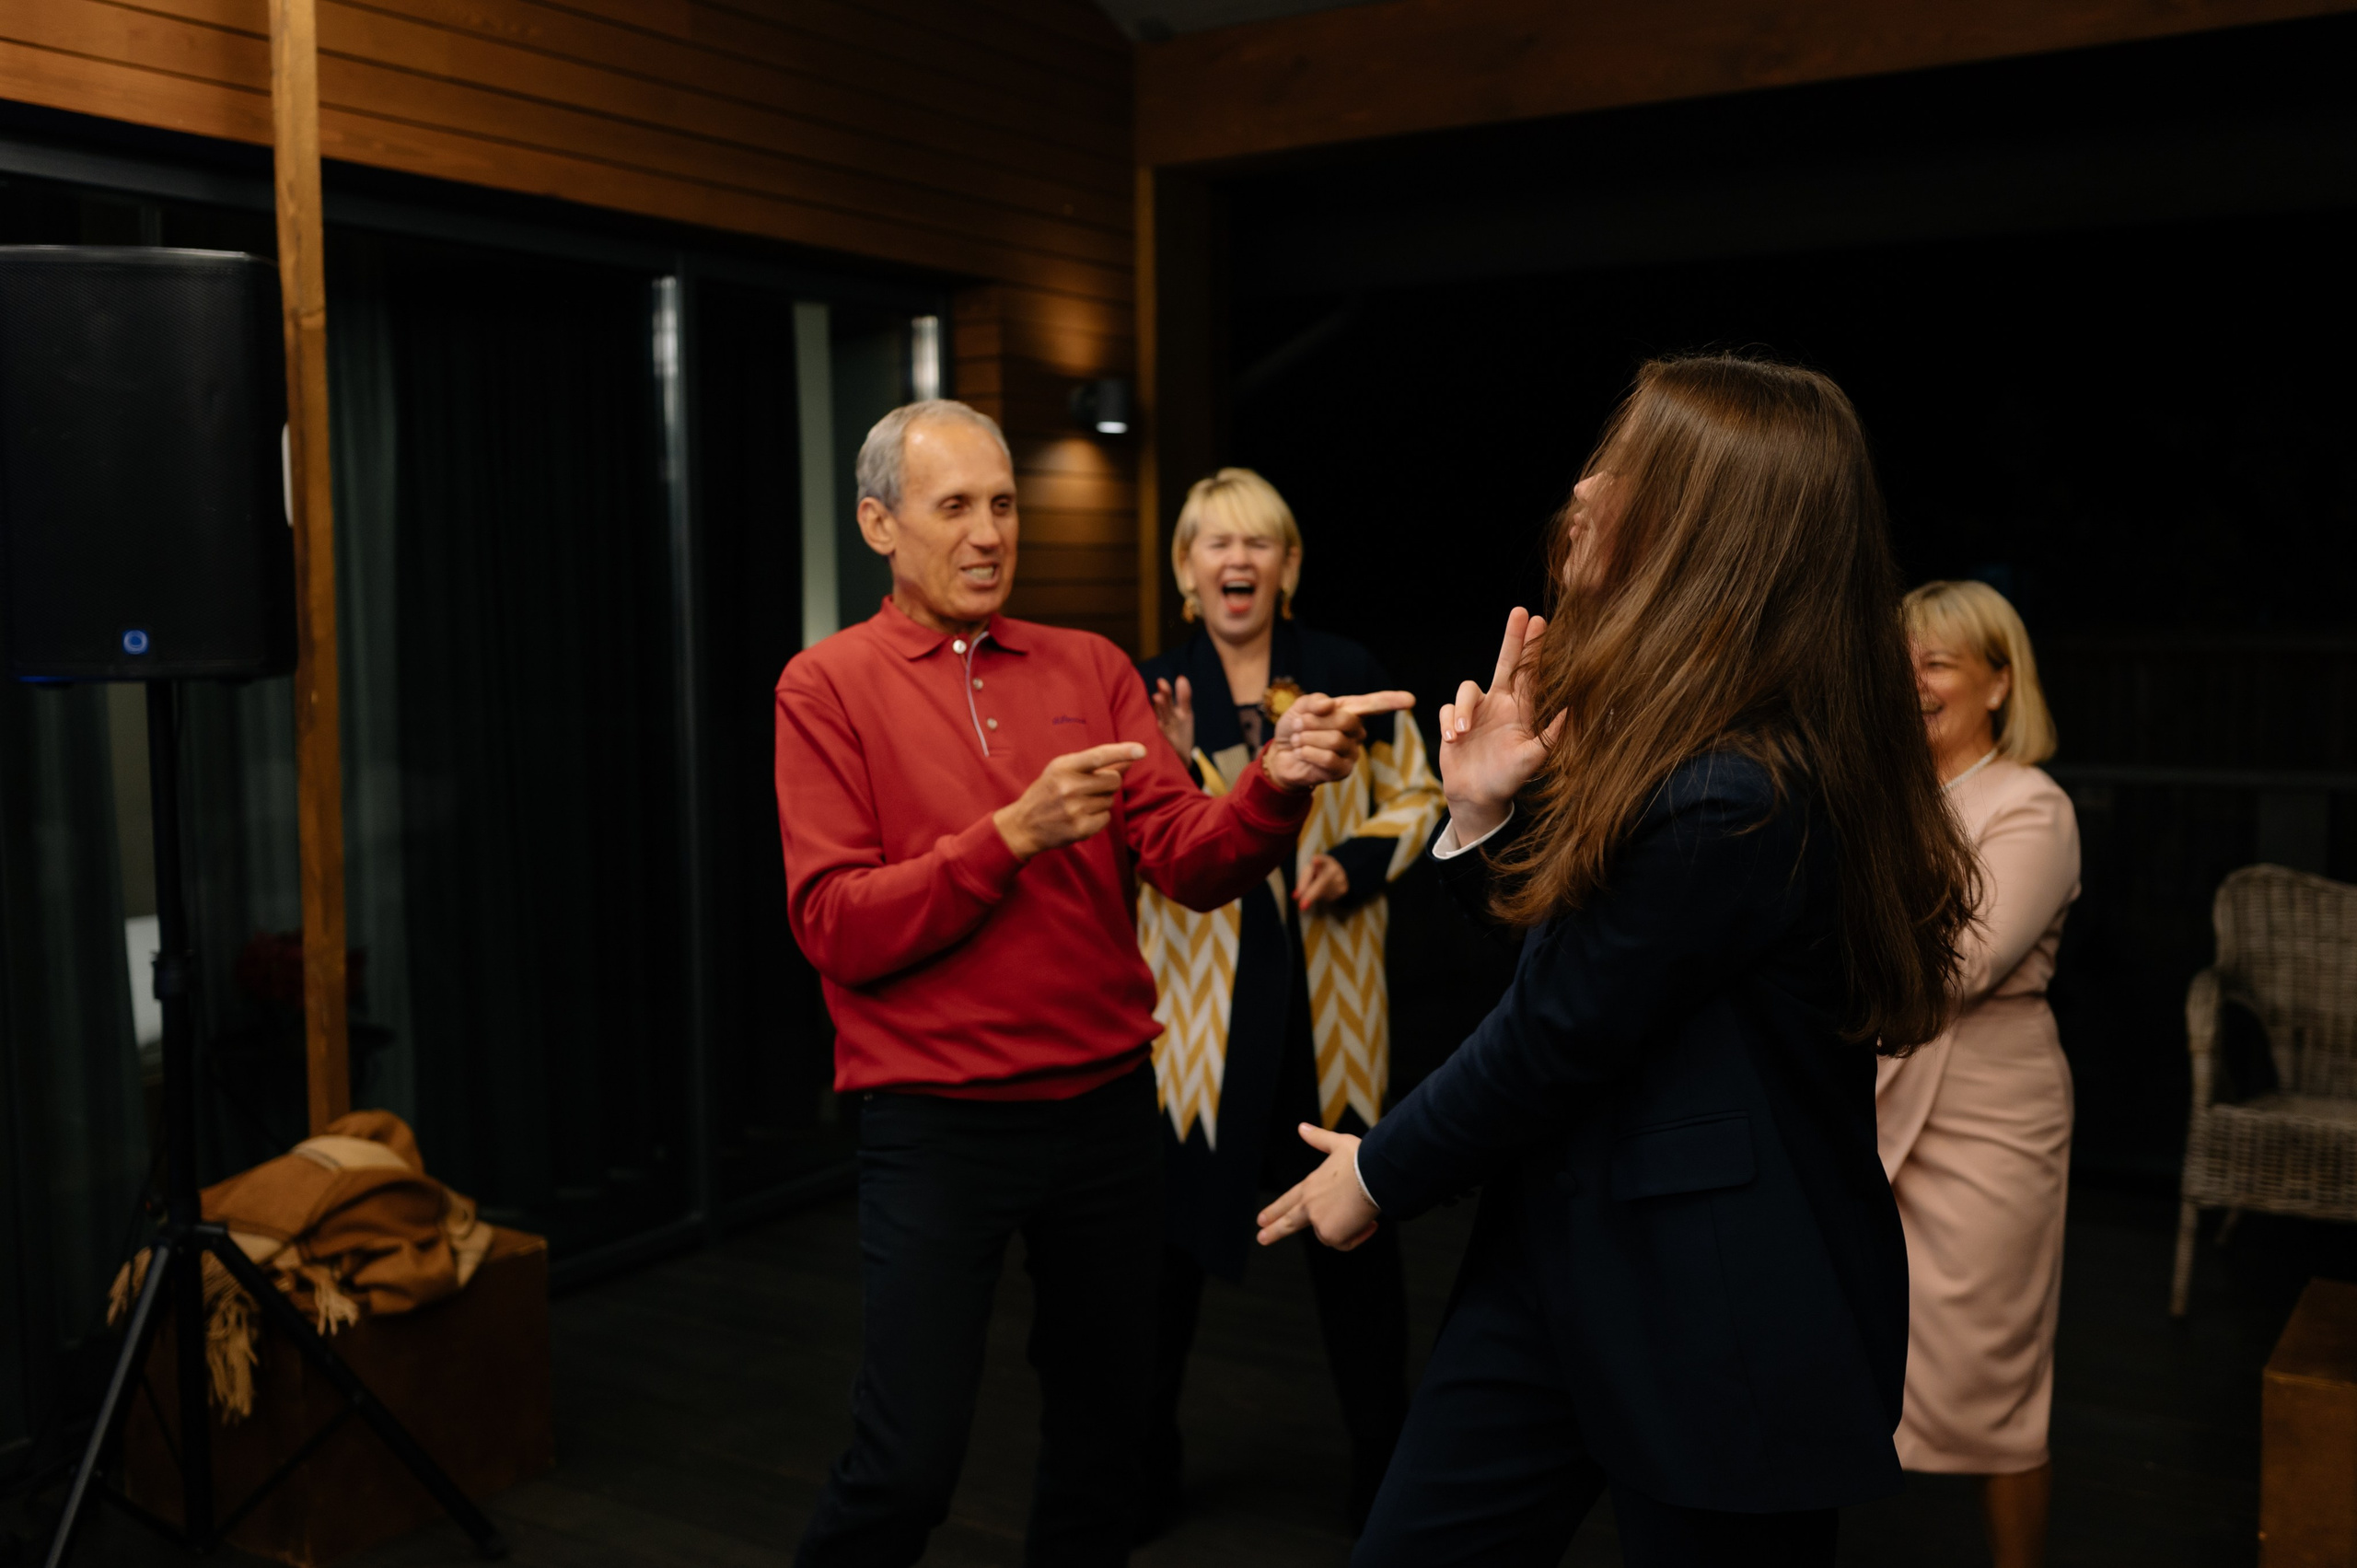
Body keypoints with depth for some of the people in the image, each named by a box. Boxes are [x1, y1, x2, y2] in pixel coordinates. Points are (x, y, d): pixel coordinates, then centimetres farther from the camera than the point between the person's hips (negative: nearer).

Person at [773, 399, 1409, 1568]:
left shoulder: (1090, 669, 6)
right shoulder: (828, 685, -4)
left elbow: (1190, 863, -4)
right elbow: (835, 930, -11)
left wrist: (1275, 783, -24)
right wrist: (1016, 835, -21)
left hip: (1106, 1107, 4)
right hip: (936, 1121, -4)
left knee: (1105, 1427, 16)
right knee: (909, 1465, -2)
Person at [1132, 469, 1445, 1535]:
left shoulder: (1348, 674, 1)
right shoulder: (1151, 688, 1)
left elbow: (1416, 799, 9)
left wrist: (1355, 862, -9)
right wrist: (1170, 763, -21)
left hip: (1327, 999, 1)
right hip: (1196, 1001, 0)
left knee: (1354, 1228, 7)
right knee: (1173, 1227, 5)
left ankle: (1382, 1473, 26)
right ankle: (1142, 1472, 24)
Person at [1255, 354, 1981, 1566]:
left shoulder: (1730, 802, -26)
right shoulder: (1665, 733, 5)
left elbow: (1555, 1034, -20)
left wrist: (1377, 1173, -5)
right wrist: (1488, 817, -4)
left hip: (1717, 1329, -9)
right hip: (1561, 1255, 9)